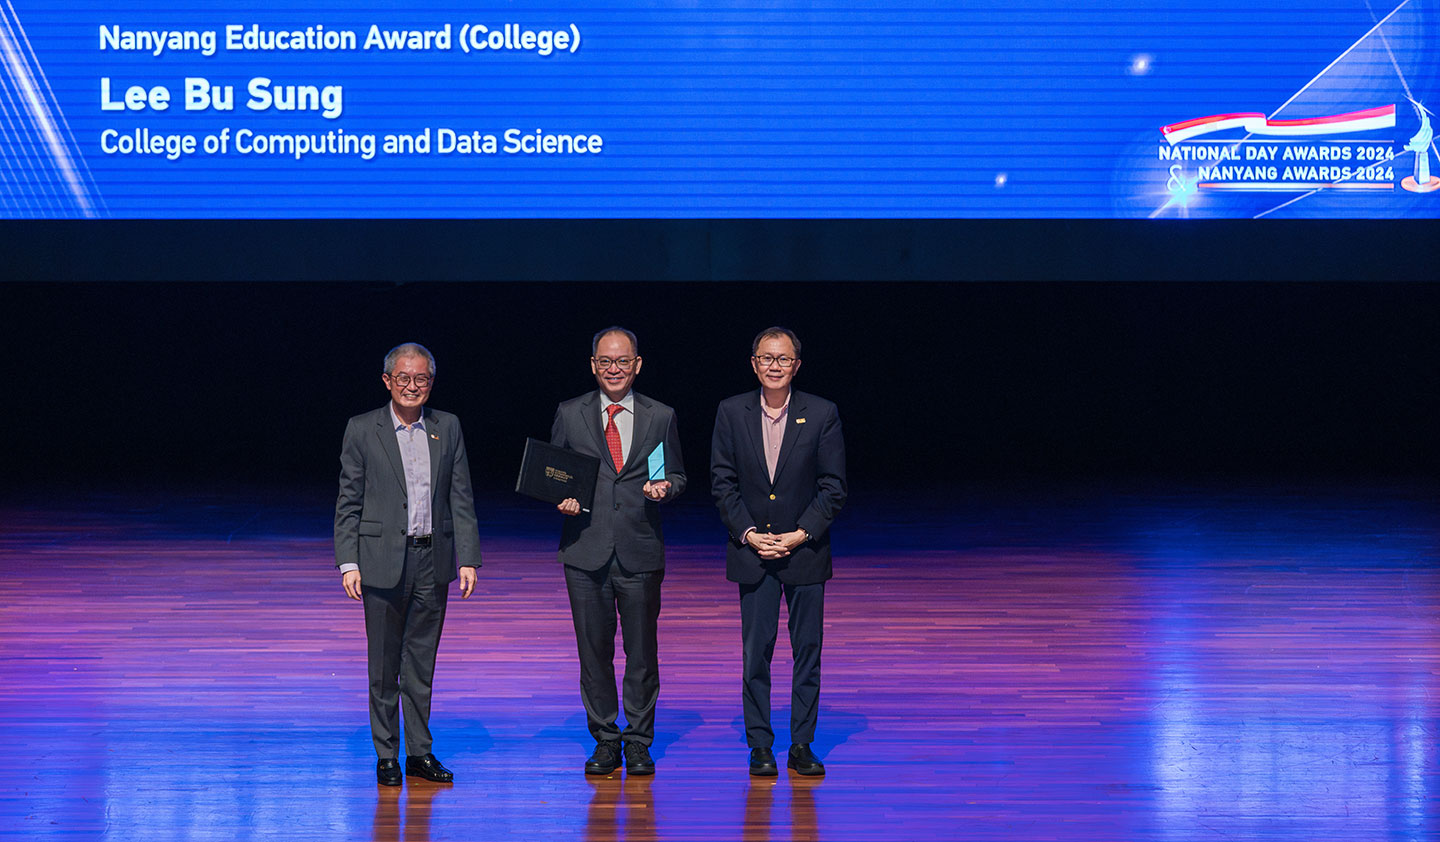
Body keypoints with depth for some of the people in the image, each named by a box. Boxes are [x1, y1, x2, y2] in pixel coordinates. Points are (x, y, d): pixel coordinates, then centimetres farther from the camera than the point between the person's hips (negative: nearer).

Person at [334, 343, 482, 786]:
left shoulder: (448, 428, 7)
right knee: (384, 665, 4)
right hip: (383, 560, -2)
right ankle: (386, 755, 12)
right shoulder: (362, 430, -1)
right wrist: (348, 563, -8)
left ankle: (420, 751, 17)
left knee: (422, 663, 9)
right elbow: (348, 504, -1)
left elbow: (461, 499, 7)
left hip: (432, 560, 3)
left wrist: (468, 560, 0)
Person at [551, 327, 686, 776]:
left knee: (642, 652, 2)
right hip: (586, 551, 0)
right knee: (594, 651, 4)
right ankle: (605, 742, 15)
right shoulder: (570, 414, 7)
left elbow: (676, 474, 12)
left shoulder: (661, 417, 7)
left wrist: (665, 486, -10)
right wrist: (562, 498, -8)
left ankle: (638, 743, 12)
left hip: (640, 551, 0)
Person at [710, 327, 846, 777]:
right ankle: (760, 746, 8)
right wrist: (748, 533, -8)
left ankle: (801, 745, 11)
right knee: (756, 651, 1)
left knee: (807, 650, 3)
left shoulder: (822, 414, -3)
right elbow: (722, 482, 2)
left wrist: (801, 534, -11)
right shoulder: (731, 412, 1)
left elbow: (833, 486, -3)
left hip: (806, 551, 0)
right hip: (752, 551, 0)